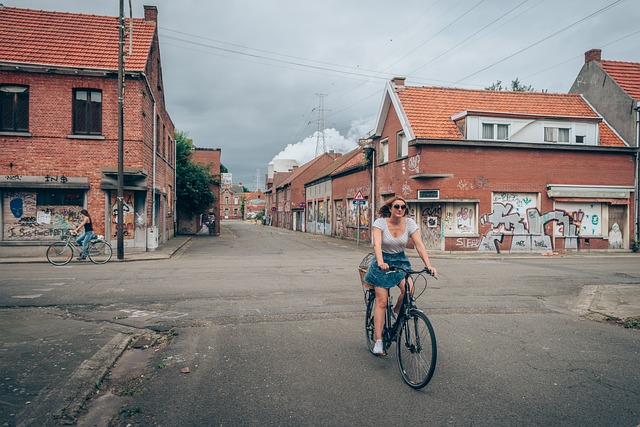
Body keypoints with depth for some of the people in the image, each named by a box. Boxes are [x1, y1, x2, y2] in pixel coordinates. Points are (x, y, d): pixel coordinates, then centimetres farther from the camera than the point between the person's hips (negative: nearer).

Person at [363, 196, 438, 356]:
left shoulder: (409, 223, -6)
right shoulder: (380, 222, -14)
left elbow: (419, 245, -13)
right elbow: (377, 244, -28)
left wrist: (429, 265, -26)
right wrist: (380, 262, -46)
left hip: (401, 262, 3)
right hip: (383, 263, -2)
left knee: (409, 289, -26)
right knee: (381, 302, -8)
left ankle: (397, 312, 7)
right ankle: (378, 342, -1)